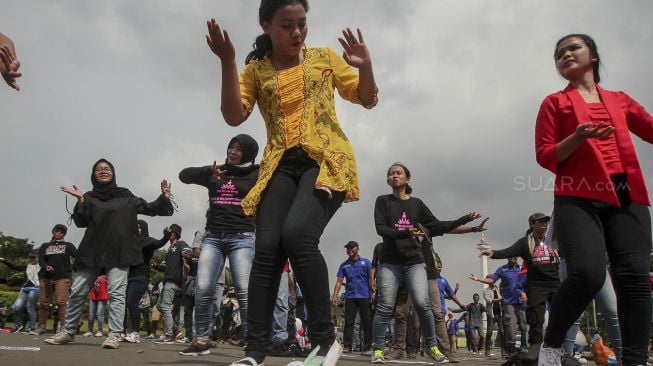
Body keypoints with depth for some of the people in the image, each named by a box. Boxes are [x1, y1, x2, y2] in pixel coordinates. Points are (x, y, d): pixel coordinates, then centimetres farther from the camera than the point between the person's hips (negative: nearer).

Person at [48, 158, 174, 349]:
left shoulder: (126, 197, 10)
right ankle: (69, 331, 22)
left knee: (116, 293, -8)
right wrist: (80, 201, -12)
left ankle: (114, 335, -8)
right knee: (77, 292, 7)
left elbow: (149, 208, 11)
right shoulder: (89, 197, 12)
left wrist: (164, 197, -7)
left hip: (119, 252, -2)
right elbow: (81, 222, 1)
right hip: (92, 252, 2)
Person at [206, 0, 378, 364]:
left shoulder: (325, 57, 13)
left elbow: (367, 99, 14)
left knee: (297, 234, -27)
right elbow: (234, 116, -2)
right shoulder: (256, 70, 12)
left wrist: (366, 67, -6)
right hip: (282, 165, 3)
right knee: (267, 248, -13)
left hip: (327, 159, -2)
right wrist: (228, 62, -13)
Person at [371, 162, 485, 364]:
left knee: (422, 304, -12)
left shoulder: (417, 203, 13)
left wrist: (465, 220, 8)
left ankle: (431, 347, 2)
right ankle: (377, 349, 4)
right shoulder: (383, 201, 6)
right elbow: (381, 228, -6)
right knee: (385, 307, -7)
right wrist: (406, 233, -22)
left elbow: (437, 226, 13)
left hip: (414, 262, 1)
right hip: (389, 262, -1)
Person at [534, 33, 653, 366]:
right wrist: (578, 137, -13)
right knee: (587, 274, -22)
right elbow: (545, 156, 4)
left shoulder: (620, 100, 24)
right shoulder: (555, 103, 13)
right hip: (578, 198, -4)